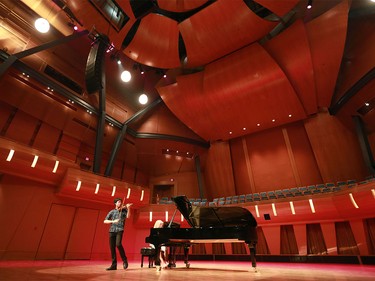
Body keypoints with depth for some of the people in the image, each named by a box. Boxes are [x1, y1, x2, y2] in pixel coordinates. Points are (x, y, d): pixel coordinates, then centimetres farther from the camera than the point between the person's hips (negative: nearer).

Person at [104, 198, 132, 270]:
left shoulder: (123, 210, 8)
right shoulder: (112, 212, 13)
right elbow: (105, 221, 5)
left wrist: (128, 208, -21)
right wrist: (113, 221, -12)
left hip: (119, 230, -3)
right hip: (112, 230, 3)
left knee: (118, 244, -21)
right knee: (112, 247, 2)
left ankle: (125, 260, -2)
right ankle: (114, 265, 16)